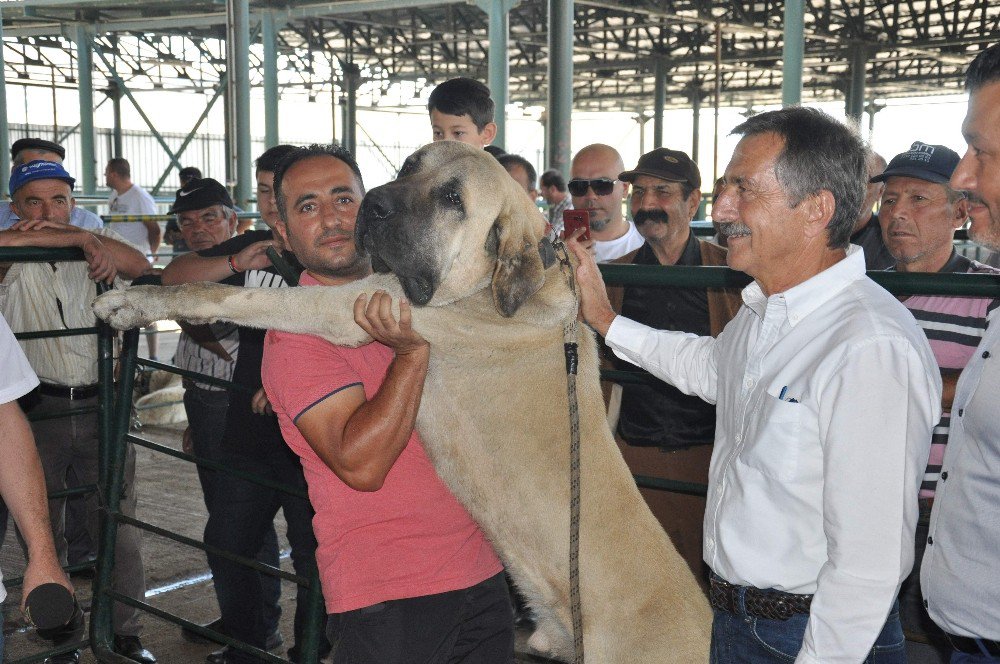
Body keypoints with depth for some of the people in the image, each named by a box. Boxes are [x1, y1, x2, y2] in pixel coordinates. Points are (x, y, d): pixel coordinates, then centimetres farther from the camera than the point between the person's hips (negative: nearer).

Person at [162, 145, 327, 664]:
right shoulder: (251, 247, 8)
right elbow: (173, 277, 2)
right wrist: (238, 264, -14)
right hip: (248, 428, 6)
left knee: (314, 555, 4)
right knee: (227, 544, 18)